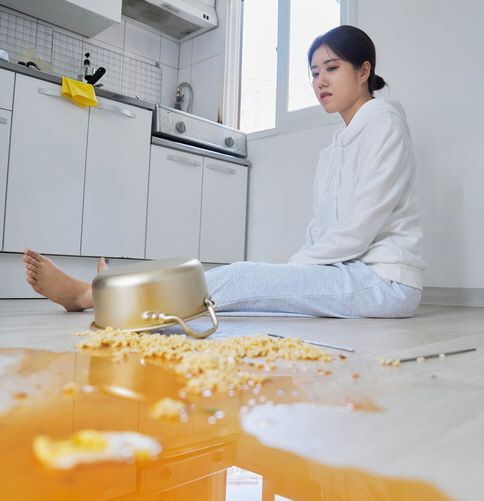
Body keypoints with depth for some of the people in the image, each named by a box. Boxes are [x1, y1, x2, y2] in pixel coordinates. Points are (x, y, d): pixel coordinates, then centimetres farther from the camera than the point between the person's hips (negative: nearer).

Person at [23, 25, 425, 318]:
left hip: (385, 279, -7)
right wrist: (293, 269, -4)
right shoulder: (336, 148, 20)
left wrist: (294, 265, -11)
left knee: (239, 279, -20)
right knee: (240, 282, -10)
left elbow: (360, 228, -16)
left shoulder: (383, 121, -5)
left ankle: (86, 294, -15)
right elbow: (323, 229, 11)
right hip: (351, 273, 7)